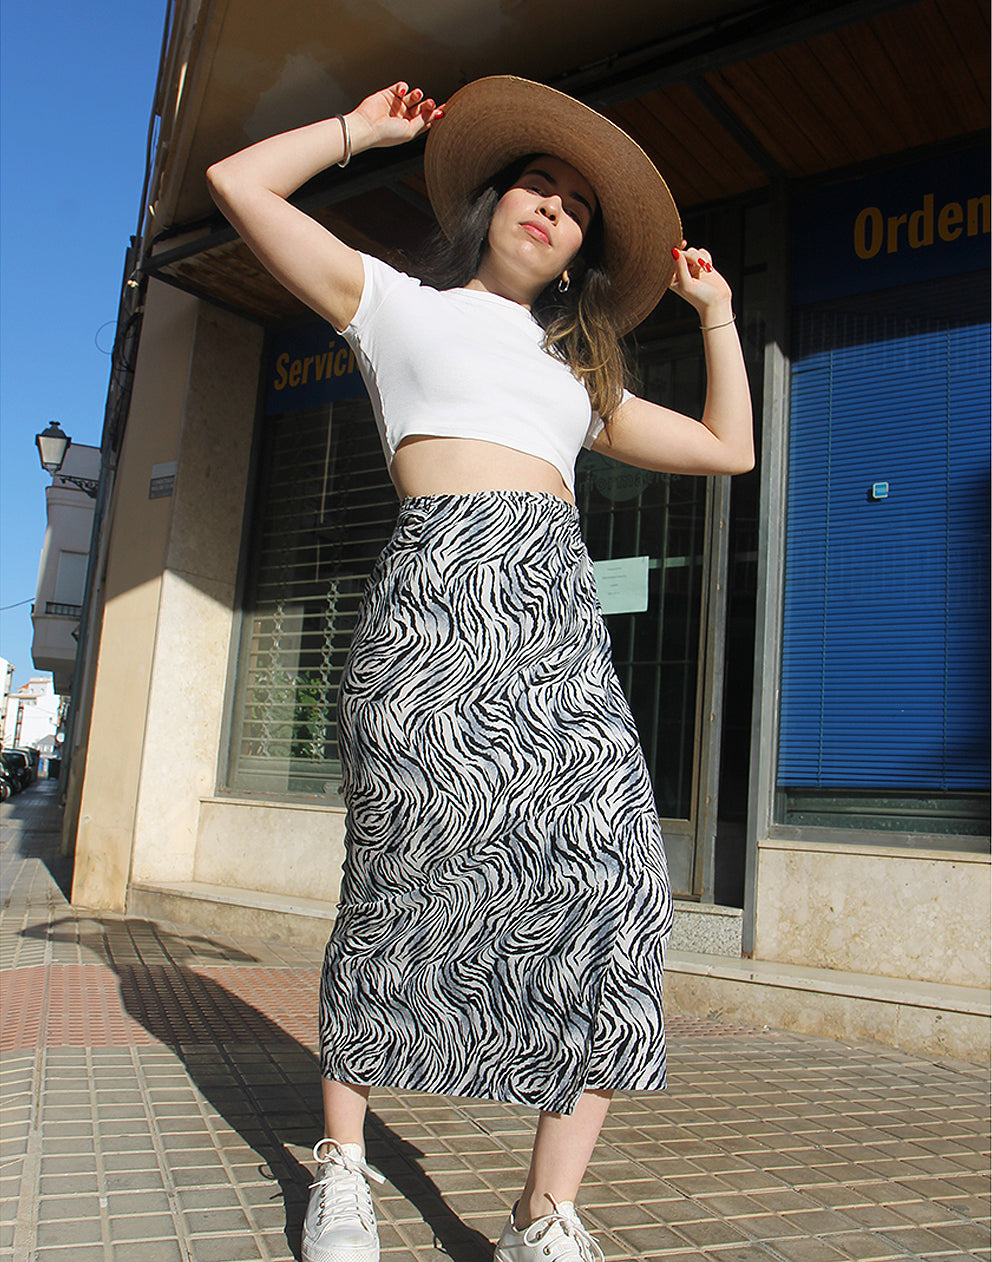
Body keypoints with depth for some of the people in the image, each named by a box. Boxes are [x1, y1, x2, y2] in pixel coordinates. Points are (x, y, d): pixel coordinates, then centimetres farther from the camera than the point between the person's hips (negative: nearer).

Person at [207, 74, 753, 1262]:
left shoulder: (580, 373, 30)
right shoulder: (399, 302, 19)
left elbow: (728, 447, 30)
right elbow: (239, 183, 15)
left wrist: (715, 309, 32)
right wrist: (365, 128, 25)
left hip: (562, 622, 4)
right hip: (438, 591, -4)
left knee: (618, 880, -13)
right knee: (397, 882, -2)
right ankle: (342, 1162, 20)